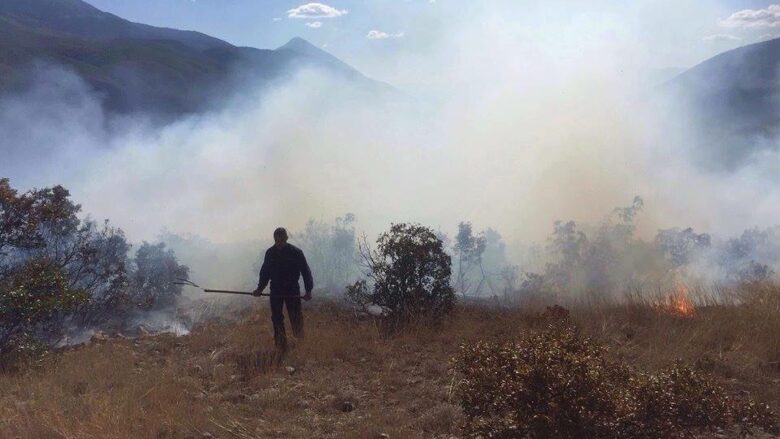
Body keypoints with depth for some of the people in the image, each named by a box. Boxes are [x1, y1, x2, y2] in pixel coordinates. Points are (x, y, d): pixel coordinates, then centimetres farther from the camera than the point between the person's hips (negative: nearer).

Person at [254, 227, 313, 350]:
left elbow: (305, 271, -6)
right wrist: (260, 288, 6)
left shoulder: (296, 252, -8)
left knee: (296, 317, -6)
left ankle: (298, 334, 25)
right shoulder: (270, 253, 2)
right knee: (276, 318, 1)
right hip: (276, 291, 3)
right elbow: (265, 272, 14)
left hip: (293, 290, -3)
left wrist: (308, 290, -13)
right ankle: (281, 345, 12)